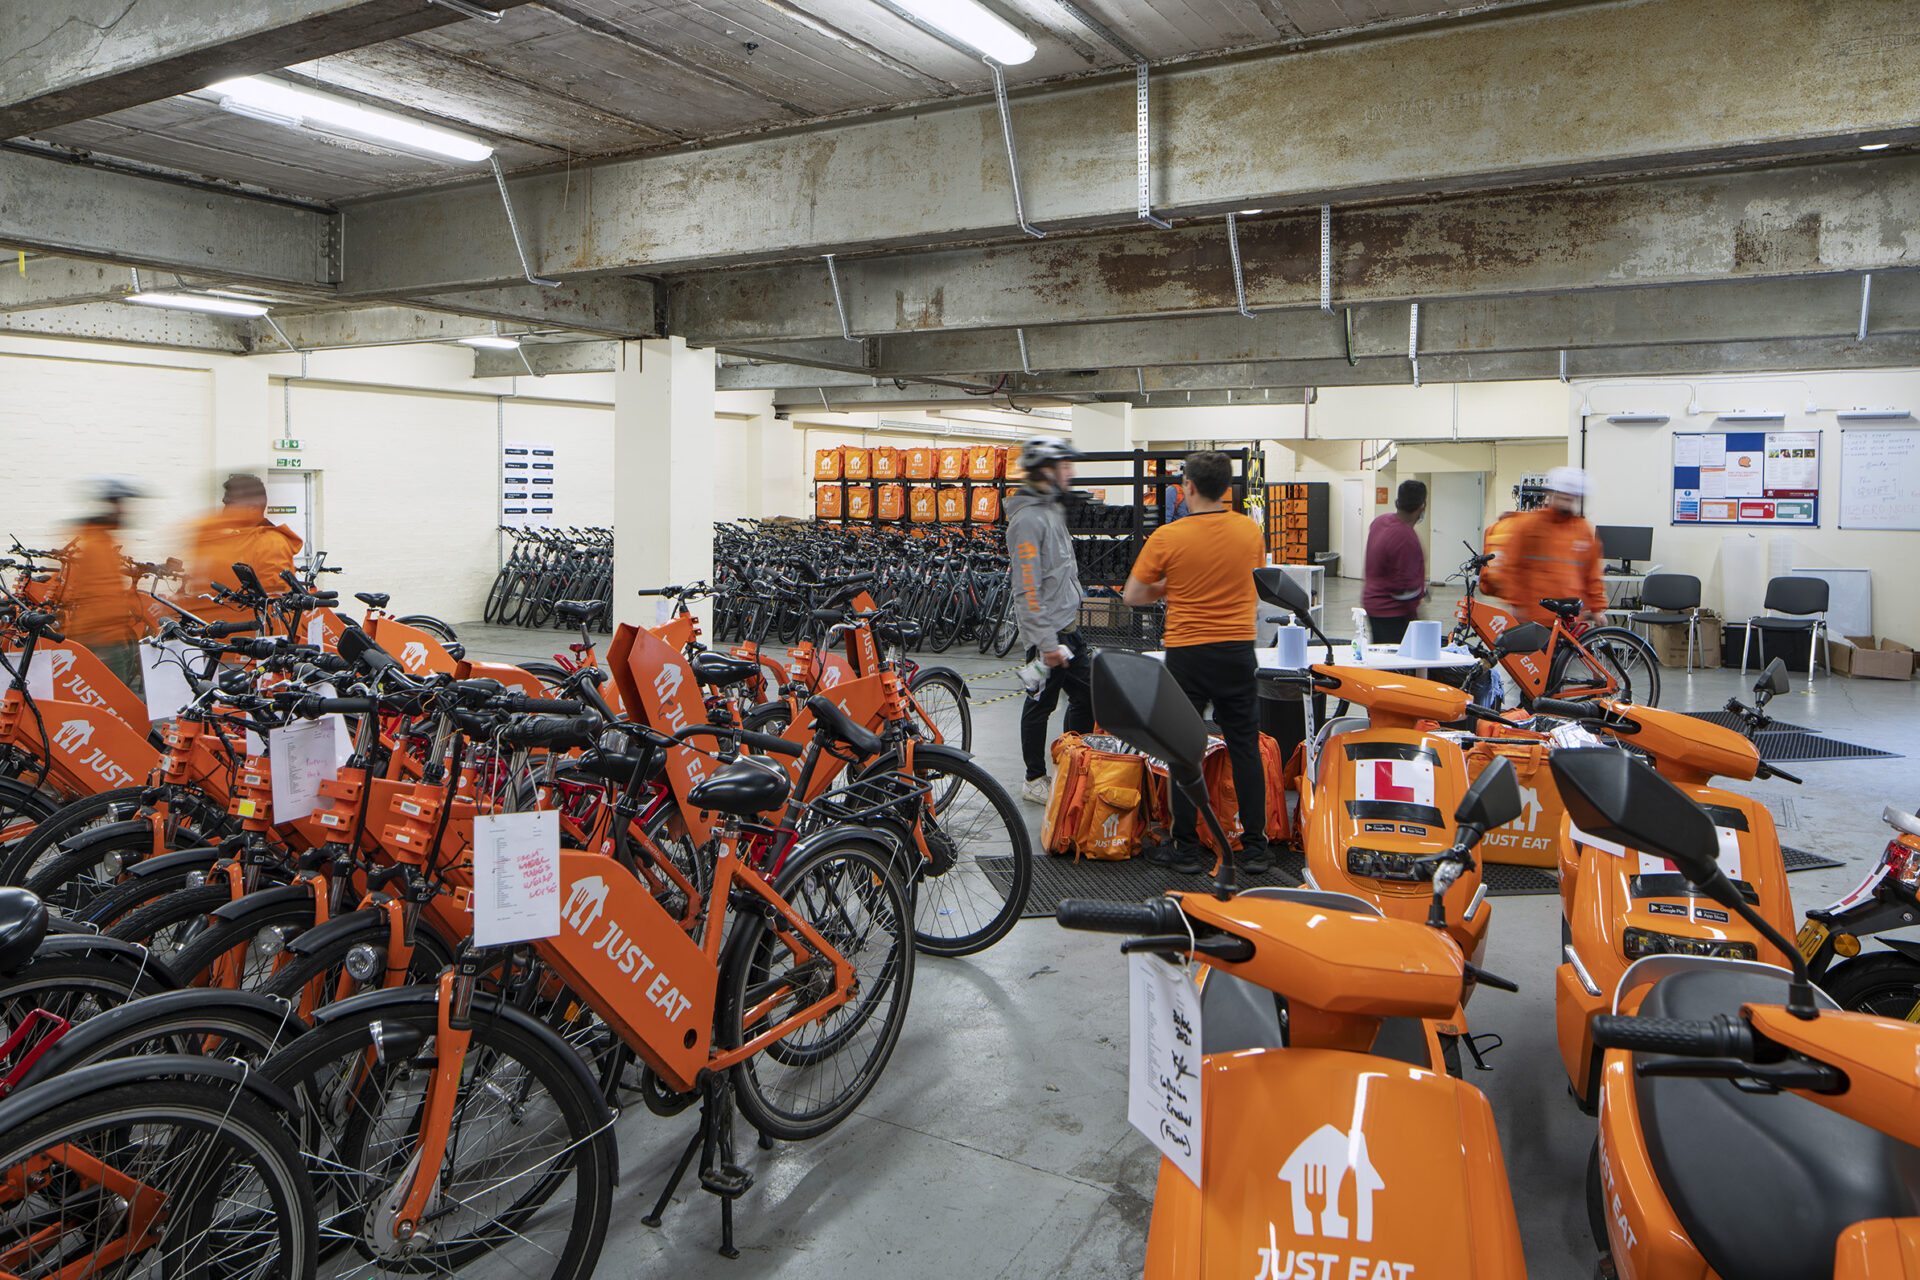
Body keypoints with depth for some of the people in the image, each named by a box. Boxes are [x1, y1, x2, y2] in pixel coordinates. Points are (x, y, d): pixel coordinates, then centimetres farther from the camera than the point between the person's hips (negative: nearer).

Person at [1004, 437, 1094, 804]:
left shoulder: (1052, 509, 14)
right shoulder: (1027, 519, -18)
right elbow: (1027, 590, -23)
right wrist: (1047, 642, -24)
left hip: (1068, 627, 9)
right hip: (1048, 633, -9)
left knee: (1087, 694, 12)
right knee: (1041, 705, 1)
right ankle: (1035, 781, 14)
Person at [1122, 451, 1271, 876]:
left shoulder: (1168, 537, -11)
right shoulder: (1250, 530, 1)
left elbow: (1132, 595, -4)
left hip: (1187, 653, -3)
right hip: (1239, 652, 3)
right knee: (1245, 747, 9)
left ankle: (1186, 848, 11)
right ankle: (1255, 848, 14)